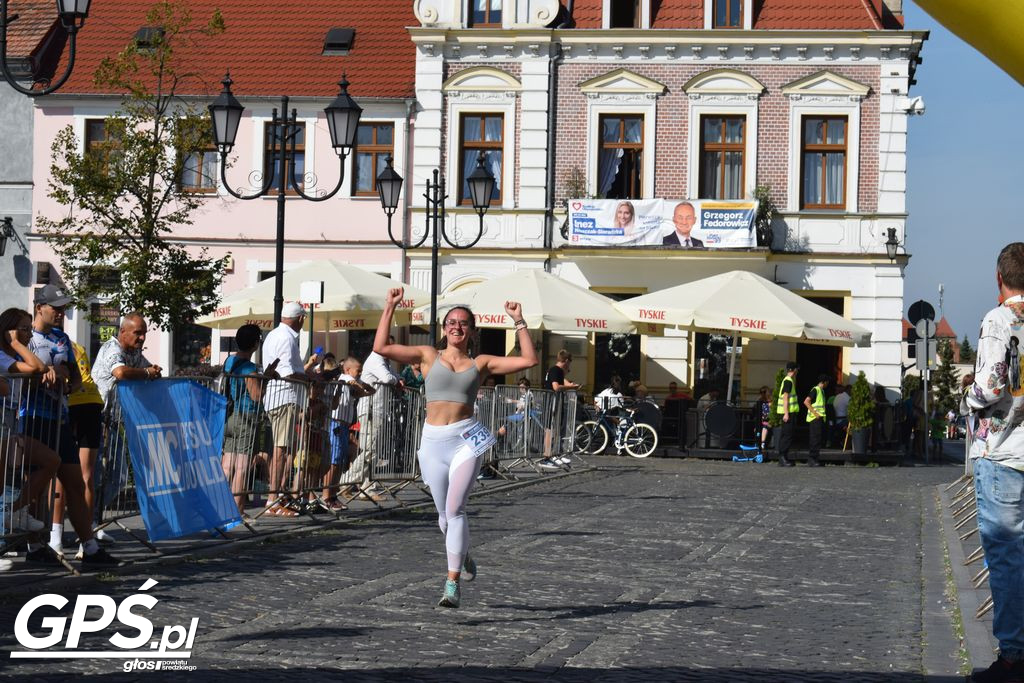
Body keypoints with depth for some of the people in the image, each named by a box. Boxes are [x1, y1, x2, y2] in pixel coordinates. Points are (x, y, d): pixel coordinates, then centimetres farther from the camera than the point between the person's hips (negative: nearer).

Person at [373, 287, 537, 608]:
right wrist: (389, 308, 0)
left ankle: (453, 583, -12)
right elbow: (381, 347, 1)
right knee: (444, 513, 10)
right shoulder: (429, 356, 9)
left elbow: (529, 360, 5)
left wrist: (519, 322, 2)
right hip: (433, 440, 2)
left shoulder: (480, 363, 8)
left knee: (454, 509, -15)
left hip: (466, 439, -2)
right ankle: (463, 557, 40)